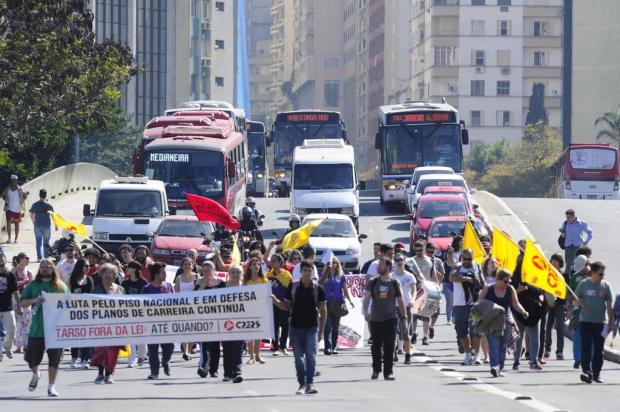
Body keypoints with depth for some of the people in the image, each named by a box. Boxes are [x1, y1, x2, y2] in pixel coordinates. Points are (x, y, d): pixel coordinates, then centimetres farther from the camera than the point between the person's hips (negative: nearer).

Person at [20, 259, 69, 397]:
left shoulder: (61, 286, 6)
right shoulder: (33, 286, 8)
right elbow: (22, 303, 5)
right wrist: (34, 300, -13)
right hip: (36, 329, 1)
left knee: (54, 359, 0)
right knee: (32, 357, 1)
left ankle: (51, 387, 9)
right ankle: (36, 374, 34)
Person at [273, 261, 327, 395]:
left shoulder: (318, 289, 0)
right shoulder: (293, 287, 4)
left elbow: (323, 310, 4)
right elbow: (287, 306, 11)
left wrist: (321, 331, 2)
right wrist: (276, 301, -10)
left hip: (312, 327, -2)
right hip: (296, 327, 2)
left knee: (311, 355, -13)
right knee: (299, 357, 6)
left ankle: (310, 384, -14)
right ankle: (302, 384, 15)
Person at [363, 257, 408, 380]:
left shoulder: (394, 283, 3)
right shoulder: (373, 282, 3)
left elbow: (400, 301, 6)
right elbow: (367, 297, -5)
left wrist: (404, 319, 3)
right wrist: (366, 311, -23)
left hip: (390, 319, -1)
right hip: (375, 319, 1)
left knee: (389, 347, -9)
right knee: (376, 347, 9)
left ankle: (388, 372, -7)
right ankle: (376, 370, 26)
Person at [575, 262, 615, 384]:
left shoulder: (606, 286, 3)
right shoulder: (583, 284, 0)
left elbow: (609, 305, 6)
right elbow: (575, 299, 7)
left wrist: (611, 322, 3)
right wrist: (578, 302, -18)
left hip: (601, 322, 2)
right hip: (585, 321, -2)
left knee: (599, 350, 6)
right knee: (586, 348, -10)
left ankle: (596, 374, 16)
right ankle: (587, 373, -15)